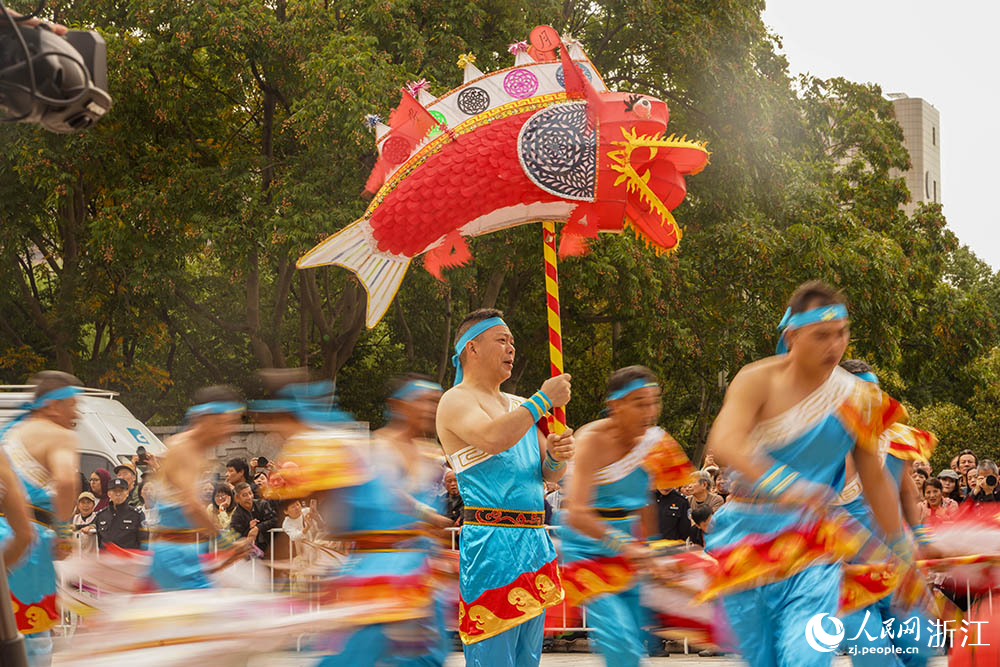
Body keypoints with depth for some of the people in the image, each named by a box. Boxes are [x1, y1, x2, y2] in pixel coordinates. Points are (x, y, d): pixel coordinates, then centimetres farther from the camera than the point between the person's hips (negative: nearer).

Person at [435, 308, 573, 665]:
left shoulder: (519, 406, 22)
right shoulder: (456, 401, -4)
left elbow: (551, 475, 20)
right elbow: (493, 438, -25)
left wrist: (556, 457, -4)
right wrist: (543, 400, -15)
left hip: (534, 541, 8)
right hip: (491, 541, -8)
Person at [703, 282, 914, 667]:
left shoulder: (857, 398, 1)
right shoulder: (758, 381, -8)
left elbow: (874, 480, 13)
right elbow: (724, 443, -26)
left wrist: (902, 550, 17)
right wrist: (781, 484, -43)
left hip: (813, 549, 0)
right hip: (749, 539, 0)